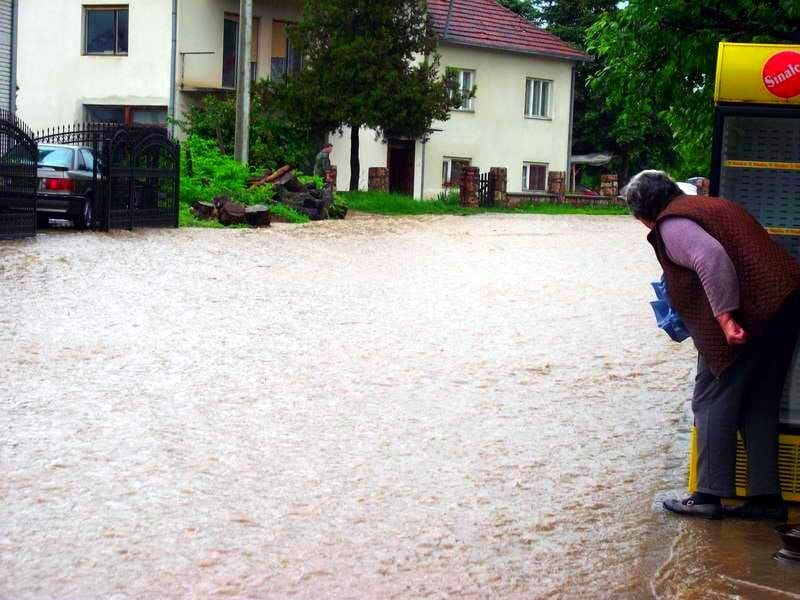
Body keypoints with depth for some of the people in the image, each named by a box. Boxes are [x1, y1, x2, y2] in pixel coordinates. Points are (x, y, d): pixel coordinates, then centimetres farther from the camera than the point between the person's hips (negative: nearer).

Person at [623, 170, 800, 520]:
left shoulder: (671, 224, -6)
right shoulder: (708, 205, 23)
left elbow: (712, 259, -23)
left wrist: (725, 317, -24)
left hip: (750, 314, -9)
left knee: (713, 401, 1)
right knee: (759, 405, 14)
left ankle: (709, 496, 2)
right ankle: (766, 497, 15)